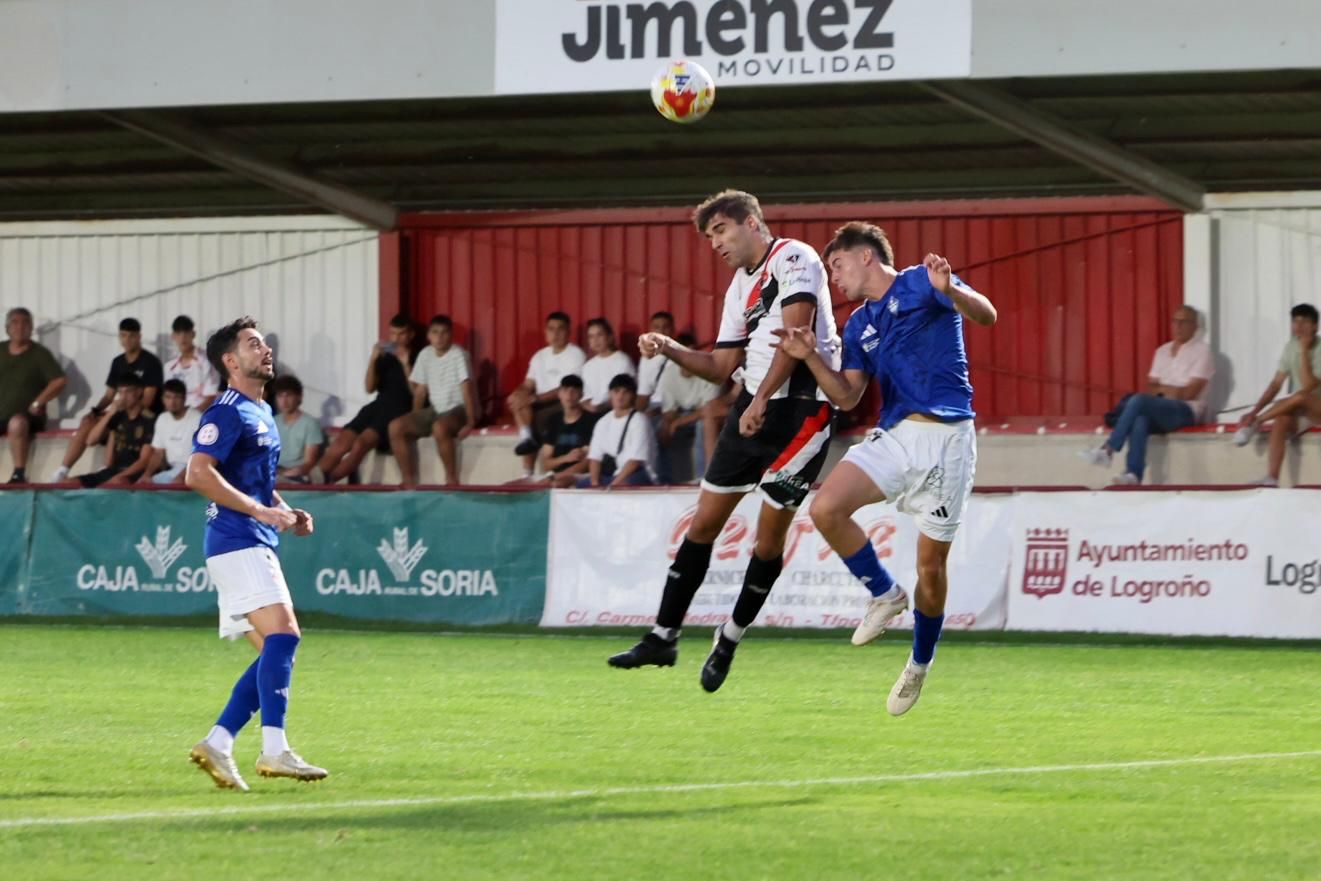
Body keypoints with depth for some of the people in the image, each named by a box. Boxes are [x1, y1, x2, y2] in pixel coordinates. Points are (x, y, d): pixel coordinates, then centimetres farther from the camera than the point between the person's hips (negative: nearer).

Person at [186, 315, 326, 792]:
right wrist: (260, 510, -21)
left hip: (256, 545, 10)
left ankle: (217, 743, 4)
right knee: (283, 633, -20)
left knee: (274, 651, 6)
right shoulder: (228, 412, -10)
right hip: (236, 542, -10)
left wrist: (286, 512, 16)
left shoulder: (261, 413, 21)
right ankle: (275, 750, -26)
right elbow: (198, 473, -21)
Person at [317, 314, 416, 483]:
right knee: (340, 443, -16)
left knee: (361, 443, -28)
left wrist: (406, 364, -13)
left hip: (399, 412, -6)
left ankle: (326, 482, -29)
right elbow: (369, 388, 9)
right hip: (378, 407, 6)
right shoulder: (385, 359, 17)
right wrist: (373, 360, -3)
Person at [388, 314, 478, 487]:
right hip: (435, 410, 6)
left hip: (458, 409, -6)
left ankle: (452, 479, -24)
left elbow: (467, 389, -18)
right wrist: (415, 421, 3)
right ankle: (409, 481, -8)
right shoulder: (425, 355, 5)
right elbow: (420, 390, 11)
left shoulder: (458, 355, -12)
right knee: (396, 427, -11)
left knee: (440, 428, -39)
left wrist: (470, 422, -26)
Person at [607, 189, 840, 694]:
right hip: (754, 406, 8)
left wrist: (760, 402, -25)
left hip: (803, 406, -8)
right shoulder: (741, 286, 17)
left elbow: (795, 335, -20)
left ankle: (730, 639, 11)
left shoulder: (793, 259, -9)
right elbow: (722, 366, 18)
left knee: (770, 533, -4)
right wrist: (669, 349, 2)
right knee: (705, 520, 5)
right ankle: (664, 638, 9)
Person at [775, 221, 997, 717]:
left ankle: (920, 665, 19)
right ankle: (884, 594, 4)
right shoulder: (859, 326, 19)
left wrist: (949, 290, -37)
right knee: (826, 508, -17)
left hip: (946, 437, -6)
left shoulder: (920, 284, -1)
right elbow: (847, 396, 18)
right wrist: (810, 357, 1)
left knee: (931, 565, -2)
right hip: (894, 435, 6)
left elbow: (985, 316, -15)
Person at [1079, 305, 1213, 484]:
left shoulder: (1201, 351, 2)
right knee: (1139, 420, -33)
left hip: (1186, 410, -5)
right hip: (1159, 410, 5)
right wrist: (1171, 391, -8)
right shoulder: (1162, 351, 20)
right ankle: (1134, 474, -46)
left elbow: (1189, 393, -7)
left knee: (1138, 401, -31)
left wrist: (1160, 390, 0)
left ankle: (1107, 450, -30)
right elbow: (1151, 387, 13)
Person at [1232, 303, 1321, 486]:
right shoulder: (1290, 347, 4)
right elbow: (1276, 384, 2)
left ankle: (1254, 424, -20)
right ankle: (1272, 478, -39)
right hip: (1297, 410, 4)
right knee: (1283, 418, -32)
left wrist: (1304, 351, -22)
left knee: (1300, 397, -38)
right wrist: (1255, 410, -10)